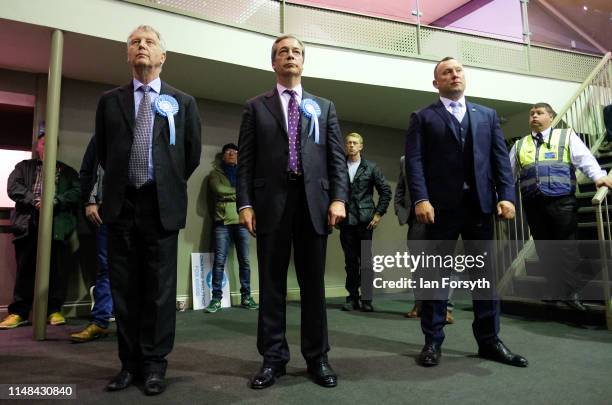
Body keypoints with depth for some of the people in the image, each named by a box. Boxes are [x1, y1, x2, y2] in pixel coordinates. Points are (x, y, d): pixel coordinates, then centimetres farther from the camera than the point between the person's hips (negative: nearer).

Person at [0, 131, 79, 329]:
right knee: (25, 268, 2)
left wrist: (55, 201, -13)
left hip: (57, 225, -1)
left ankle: (54, 310, 6)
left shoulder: (67, 171, 19)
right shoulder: (24, 167, 22)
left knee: (57, 269, -3)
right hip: (28, 224, 1)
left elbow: (76, 192, 3)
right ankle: (19, 312, 9)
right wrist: (35, 201, -12)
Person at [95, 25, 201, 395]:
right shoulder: (110, 101, 11)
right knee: (124, 288, 7)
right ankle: (130, 363, 19)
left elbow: (193, 153, 11)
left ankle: (155, 363, 13)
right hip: (121, 203, 2)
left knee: (160, 288, 2)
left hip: (162, 204, -2)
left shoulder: (183, 102, 7)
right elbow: (102, 151, 18)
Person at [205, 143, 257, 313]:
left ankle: (246, 297, 10)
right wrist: (239, 192, -1)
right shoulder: (216, 173, 12)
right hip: (222, 221, -2)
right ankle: (216, 298, 0)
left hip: (241, 220, 2)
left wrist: (229, 193, -4)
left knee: (244, 260, 3)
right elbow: (218, 190, -6)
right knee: (219, 260, -6)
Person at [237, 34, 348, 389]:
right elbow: (246, 160, 5)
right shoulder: (256, 107, 13)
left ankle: (318, 358, 17)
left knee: (313, 283, 6)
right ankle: (274, 358, 15)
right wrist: (245, 203, -6)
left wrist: (338, 198, -5)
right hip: (271, 202, 0)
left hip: (313, 201, 1)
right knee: (272, 283, 4)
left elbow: (337, 156, 8)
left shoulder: (324, 106, 17)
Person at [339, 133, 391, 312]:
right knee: (350, 261, 6)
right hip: (346, 221, 1)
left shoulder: (371, 167, 6)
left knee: (366, 261, 0)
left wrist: (378, 213, 1)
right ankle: (352, 297, 15)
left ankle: (366, 299, 8)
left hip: (365, 221, -1)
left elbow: (385, 191, 7)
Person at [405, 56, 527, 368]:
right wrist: (421, 199, -16)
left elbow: (500, 158, 10)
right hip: (440, 205, -3)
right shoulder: (423, 118, 8)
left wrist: (506, 195, -3)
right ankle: (433, 341, 11)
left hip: (480, 203, 3)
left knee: (484, 273, 7)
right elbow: (414, 161, -3)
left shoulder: (487, 115, 19)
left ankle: (489, 340, 18)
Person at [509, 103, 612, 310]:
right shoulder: (519, 145, 20)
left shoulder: (566, 136, 12)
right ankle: (556, 290, 15)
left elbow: (584, 158, -3)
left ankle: (571, 291, 4)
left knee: (566, 246, -3)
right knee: (545, 249, 6)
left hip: (561, 201, -3)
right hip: (533, 204, 3)